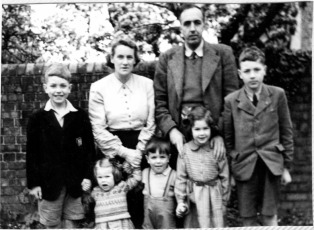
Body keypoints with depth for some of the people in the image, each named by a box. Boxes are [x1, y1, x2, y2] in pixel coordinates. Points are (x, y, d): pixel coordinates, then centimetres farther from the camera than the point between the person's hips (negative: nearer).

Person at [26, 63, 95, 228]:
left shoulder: (80, 116, -1)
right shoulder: (37, 118, -2)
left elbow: (89, 148, 2)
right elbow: (32, 152, -1)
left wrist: (88, 175, -3)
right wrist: (33, 183, -4)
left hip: (75, 182, 1)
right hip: (48, 182, 0)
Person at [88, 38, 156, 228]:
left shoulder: (147, 84, 3)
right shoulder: (99, 88, -1)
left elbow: (151, 123, 3)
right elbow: (98, 128, -5)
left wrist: (138, 151, -8)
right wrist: (123, 152, -11)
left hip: (141, 150, 1)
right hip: (113, 151, -1)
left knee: (141, 198, 1)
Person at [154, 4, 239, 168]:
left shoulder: (223, 54, 4)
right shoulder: (167, 58, 7)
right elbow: (159, 101, 5)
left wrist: (222, 133, -10)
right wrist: (171, 130, -10)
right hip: (179, 137, 1)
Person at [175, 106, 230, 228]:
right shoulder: (185, 150, -3)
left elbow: (224, 177, 3)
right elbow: (181, 177, 1)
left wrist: (223, 203, 5)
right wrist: (180, 200, -2)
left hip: (214, 197, 0)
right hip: (194, 198, 0)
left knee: (216, 225, 3)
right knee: (194, 225, 7)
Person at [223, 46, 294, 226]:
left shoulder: (277, 95, 0)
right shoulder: (231, 101, 0)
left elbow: (286, 131, 5)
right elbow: (227, 137, 6)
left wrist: (286, 166, 5)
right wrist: (229, 169, 6)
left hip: (271, 164, 0)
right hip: (244, 166, 0)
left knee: (270, 216, 3)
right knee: (248, 218, 6)